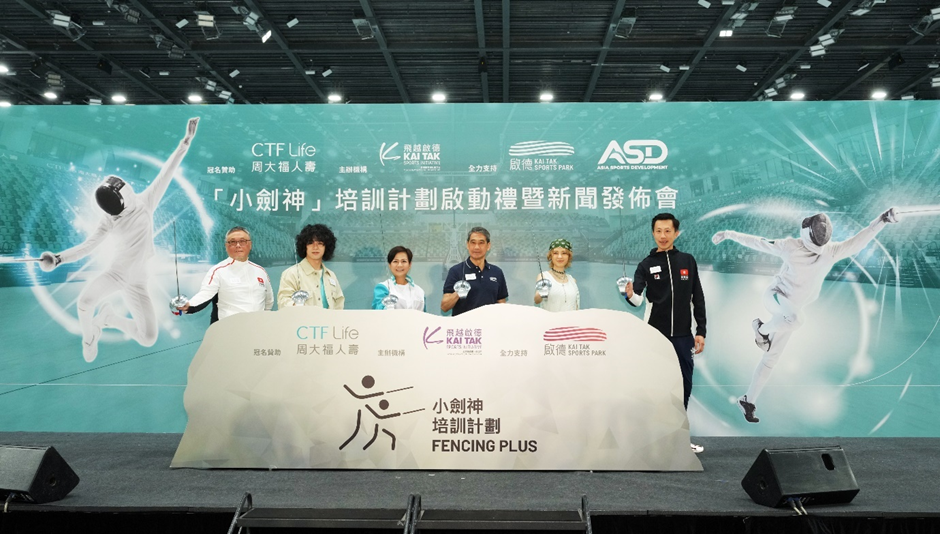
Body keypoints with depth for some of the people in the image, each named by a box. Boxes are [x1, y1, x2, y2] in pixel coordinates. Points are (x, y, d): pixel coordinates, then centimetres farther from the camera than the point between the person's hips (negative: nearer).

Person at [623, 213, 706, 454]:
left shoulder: (688, 261, 5)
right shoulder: (646, 264, -2)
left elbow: (698, 298, 7)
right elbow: (637, 298, -15)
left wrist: (701, 331, 3)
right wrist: (631, 295, -39)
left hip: (683, 336, 3)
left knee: (684, 386, 10)